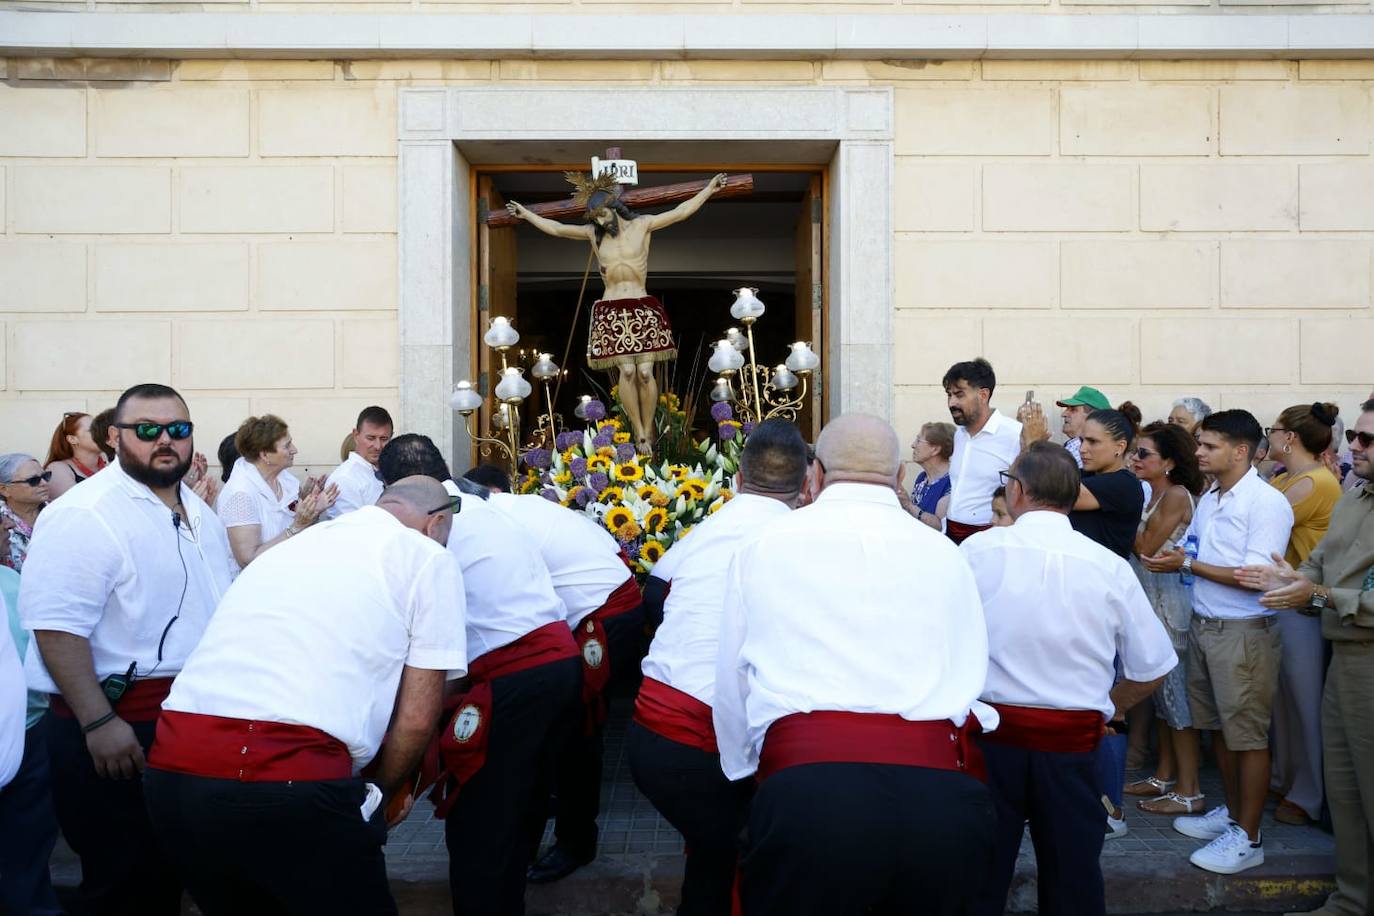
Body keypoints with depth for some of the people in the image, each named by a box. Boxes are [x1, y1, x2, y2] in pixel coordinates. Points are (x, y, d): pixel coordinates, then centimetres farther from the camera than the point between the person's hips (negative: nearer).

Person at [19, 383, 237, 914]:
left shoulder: (198, 511, 11)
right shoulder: (83, 516, -16)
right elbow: (57, 627, -22)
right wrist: (98, 724, -25)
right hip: (121, 730, -8)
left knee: (179, 871, 19)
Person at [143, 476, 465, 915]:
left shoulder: (294, 544, 26)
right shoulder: (429, 559, 7)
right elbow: (417, 715, 2)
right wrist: (381, 791, 20)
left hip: (172, 771, 7)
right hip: (291, 780, -7)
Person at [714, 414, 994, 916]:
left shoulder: (765, 546, 11)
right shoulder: (944, 552, 15)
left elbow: (732, 686, 16)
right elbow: (967, 674, 17)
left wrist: (752, 777, 30)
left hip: (808, 789, -2)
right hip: (943, 795, 3)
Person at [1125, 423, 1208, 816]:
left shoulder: (1176, 496, -15)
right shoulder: (1153, 496, 11)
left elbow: (1146, 548, -16)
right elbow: (1139, 550, 6)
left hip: (1171, 601, -9)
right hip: (1151, 600, 9)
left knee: (1176, 692, -2)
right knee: (1162, 689, 15)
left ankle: (1190, 792, 6)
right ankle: (1165, 776, 26)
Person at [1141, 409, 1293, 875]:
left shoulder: (1267, 503, -14)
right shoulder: (1208, 499, 10)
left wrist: (1188, 565, -17)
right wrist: (1169, 558, -2)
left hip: (1244, 632, -8)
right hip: (1203, 624, 8)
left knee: (1247, 735, 1)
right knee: (1219, 727, 17)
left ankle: (1247, 837, 11)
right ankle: (1231, 812, 32)